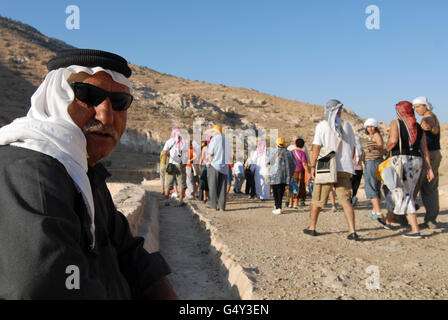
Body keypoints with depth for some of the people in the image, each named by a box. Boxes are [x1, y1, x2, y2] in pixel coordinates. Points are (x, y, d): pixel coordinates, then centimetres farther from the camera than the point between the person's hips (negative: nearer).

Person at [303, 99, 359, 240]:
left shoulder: (322, 126, -2)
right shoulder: (347, 125, 8)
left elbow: (316, 147, -8)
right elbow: (352, 148, 12)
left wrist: (312, 166, -5)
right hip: (344, 168, 3)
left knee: (317, 199, 9)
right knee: (346, 200, 1)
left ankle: (312, 227, 20)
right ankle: (352, 231, -9)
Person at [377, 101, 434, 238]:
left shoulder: (395, 123, -1)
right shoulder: (419, 127, 14)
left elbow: (393, 141, -18)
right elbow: (424, 149, 8)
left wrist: (387, 150, 2)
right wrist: (429, 168, 7)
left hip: (401, 160, -6)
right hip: (416, 161, 6)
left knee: (404, 195, -1)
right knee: (396, 191, 18)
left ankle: (415, 230, -7)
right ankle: (388, 220, 34)